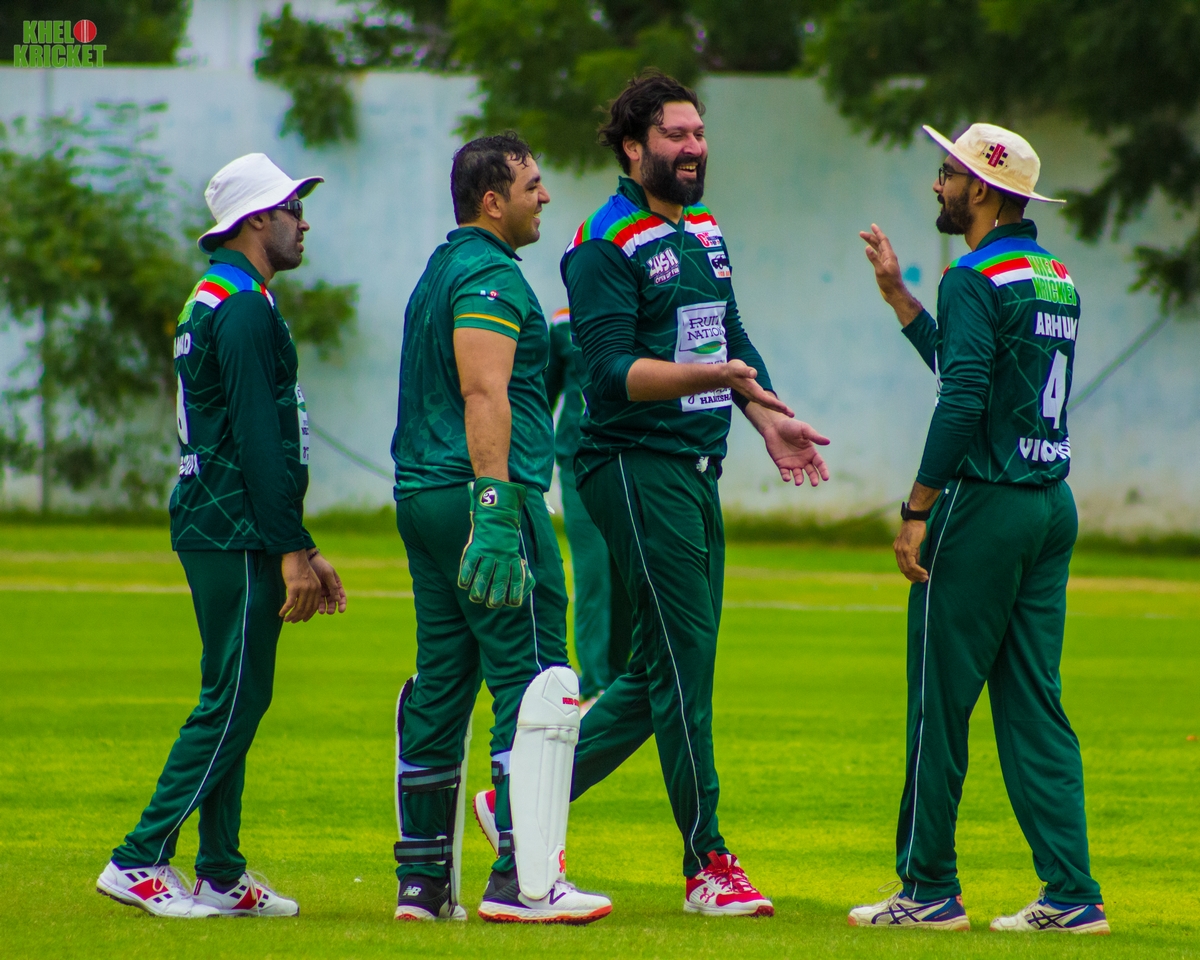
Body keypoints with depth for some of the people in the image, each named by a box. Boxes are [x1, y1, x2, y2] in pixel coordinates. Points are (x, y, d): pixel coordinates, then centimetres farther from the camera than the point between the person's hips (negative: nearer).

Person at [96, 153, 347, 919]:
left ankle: (221, 876, 13)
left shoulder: (213, 303, 20)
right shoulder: (245, 310, -13)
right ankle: (140, 862, -10)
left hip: (215, 532, 10)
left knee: (235, 702, 11)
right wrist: (290, 551, -19)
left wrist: (300, 549, 23)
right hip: (237, 537, -10)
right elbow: (258, 440, -19)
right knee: (232, 702, -9)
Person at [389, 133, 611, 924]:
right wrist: (496, 507, -28)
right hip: (481, 492, -10)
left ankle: (424, 882, 15)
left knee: (441, 684, 13)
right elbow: (484, 394, -21)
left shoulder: (439, 271, 20)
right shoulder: (491, 274, -11)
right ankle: (525, 881, -14)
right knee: (534, 683, -9)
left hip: (422, 498, 10)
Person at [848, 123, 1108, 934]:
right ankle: (1073, 894, 1)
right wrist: (896, 293, 29)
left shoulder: (977, 278, -11)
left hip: (984, 504, -8)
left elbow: (962, 402, -19)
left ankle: (929, 889, 4)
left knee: (941, 699, -1)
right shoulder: (1057, 279, 16)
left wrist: (917, 512, -16)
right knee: (1035, 704, 7)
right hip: (1052, 503, 8)